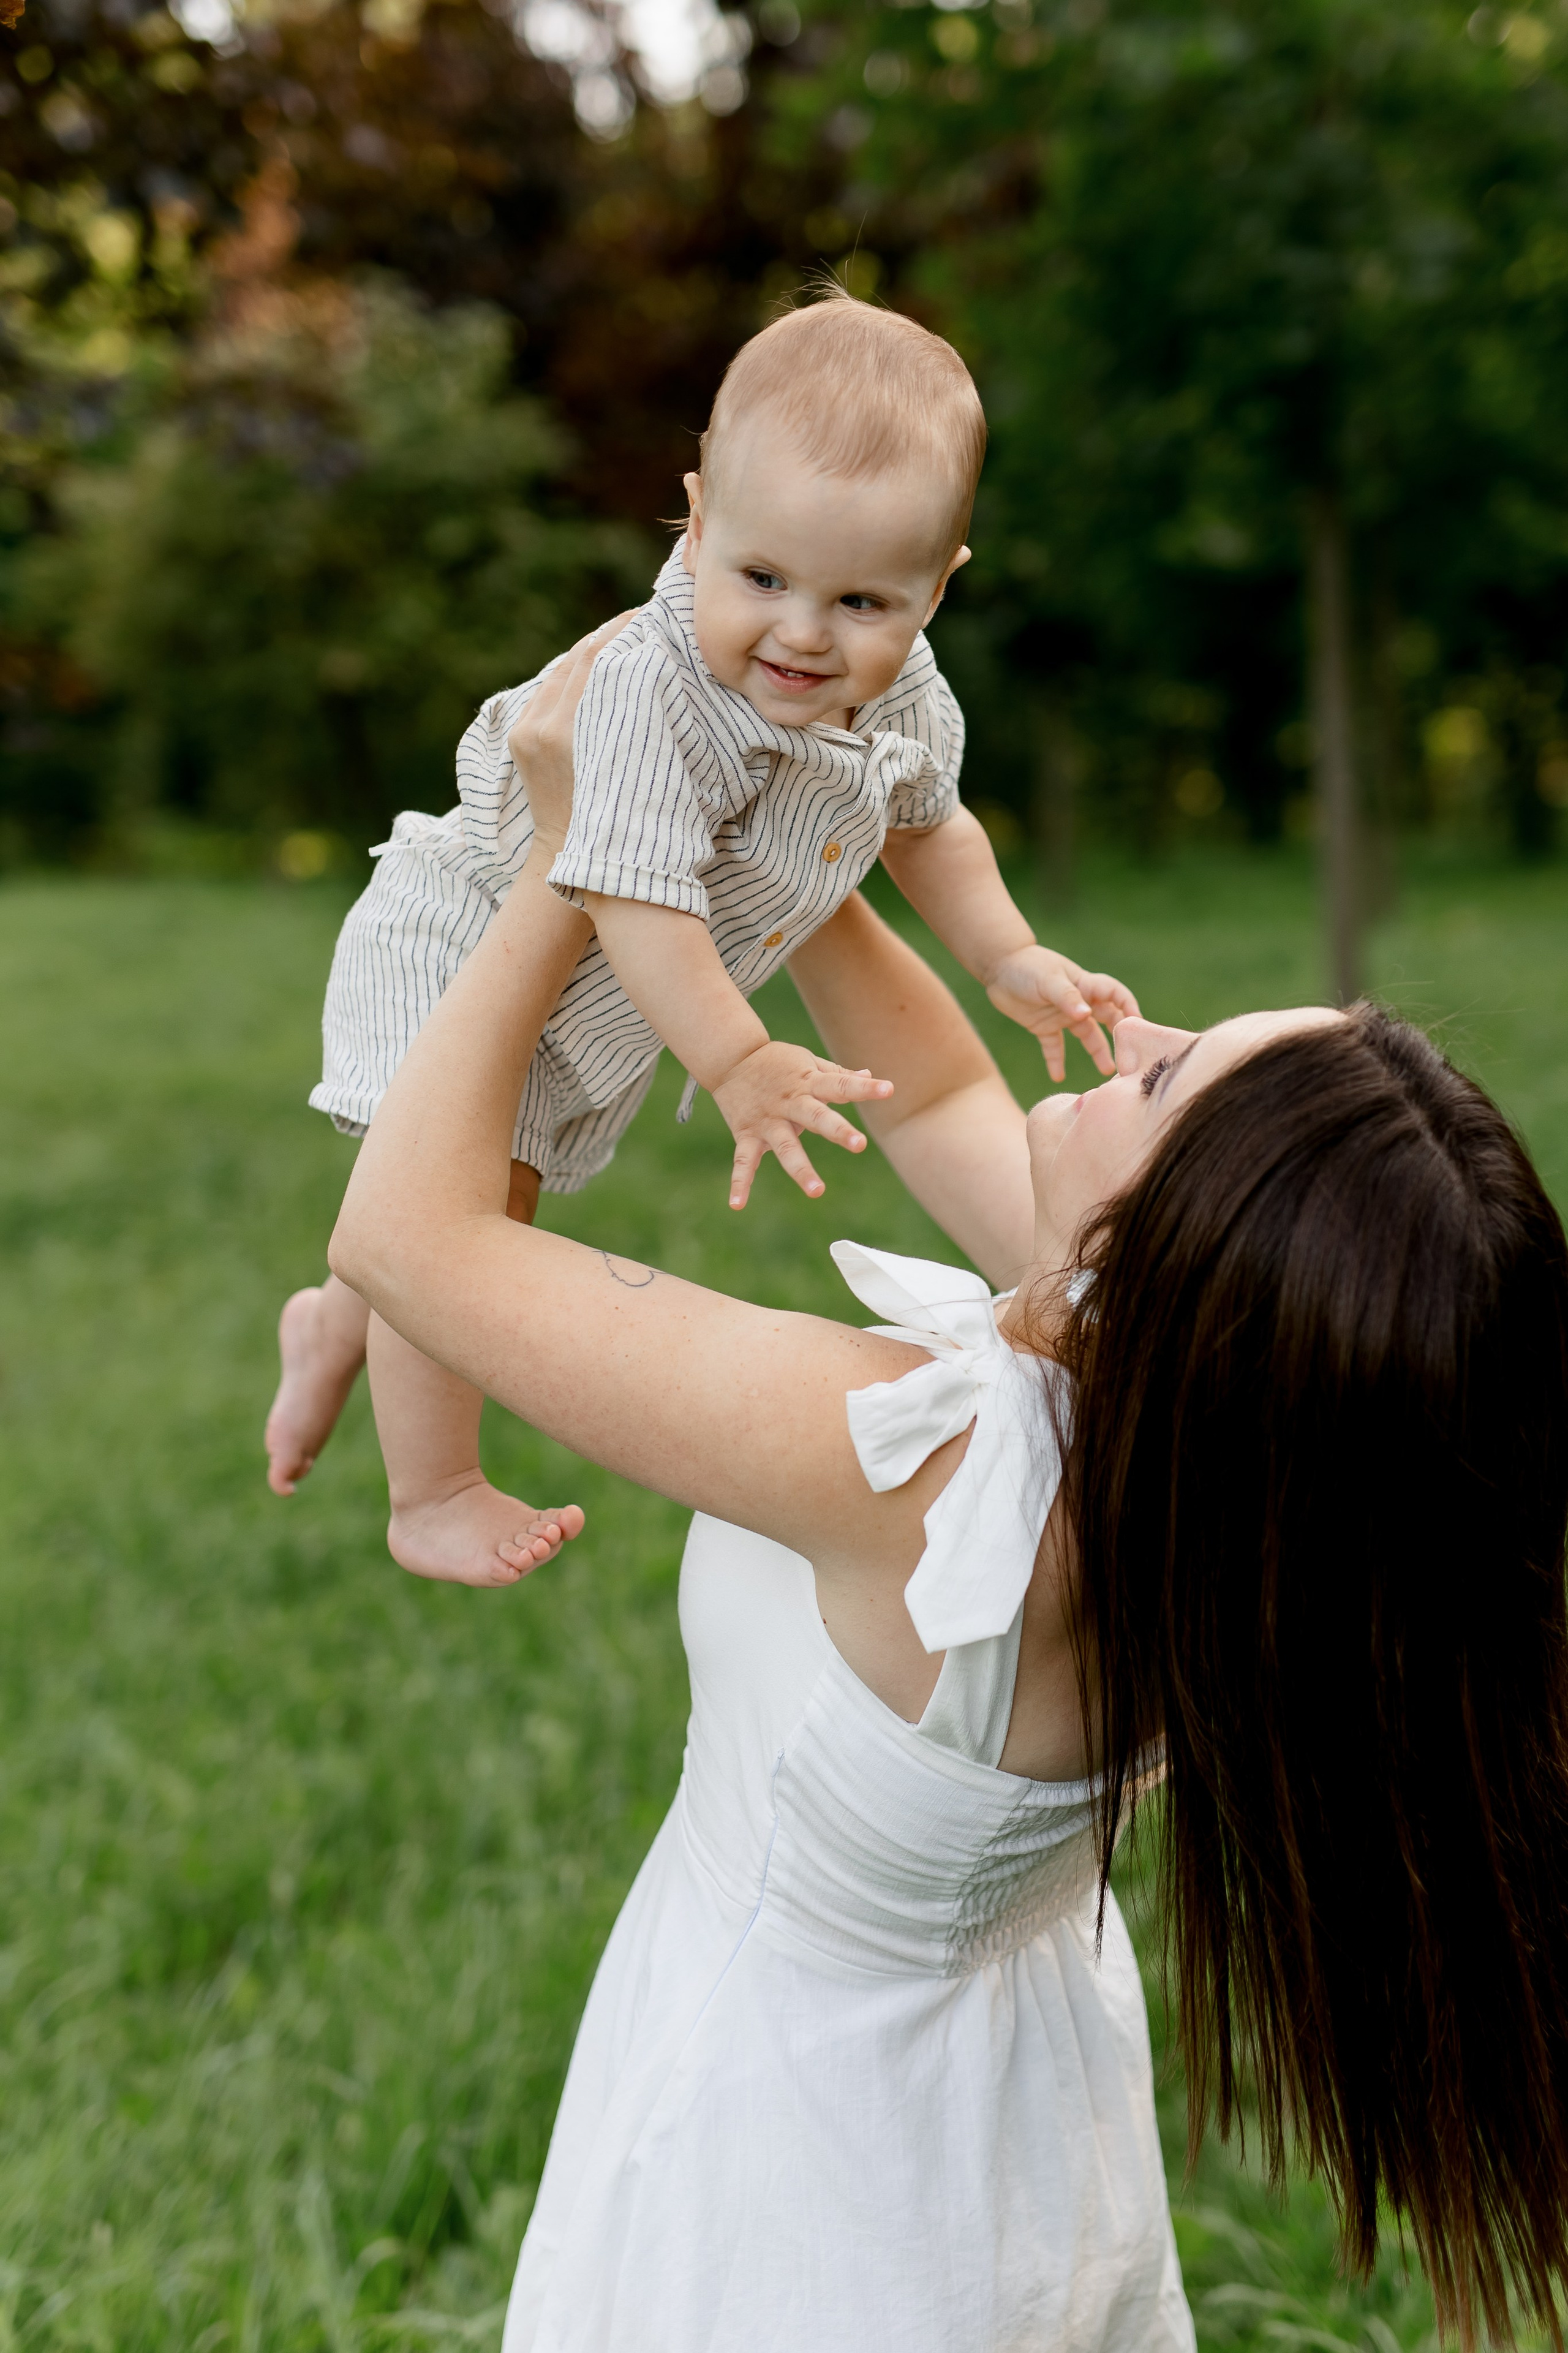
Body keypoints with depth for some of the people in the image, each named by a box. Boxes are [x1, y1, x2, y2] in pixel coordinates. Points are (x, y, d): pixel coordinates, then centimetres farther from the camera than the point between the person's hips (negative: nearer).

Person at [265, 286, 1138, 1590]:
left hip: (593, 1023, 7)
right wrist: (739, 1064, -39)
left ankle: (340, 1323, 49)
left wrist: (1013, 963, 1)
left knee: (501, 1208, 21)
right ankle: (434, 1496, 9)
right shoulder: (656, 691, -37)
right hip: (466, 954, -7)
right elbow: (635, 897, -39)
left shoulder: (907, 700, -13)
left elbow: (928, 824, 8)